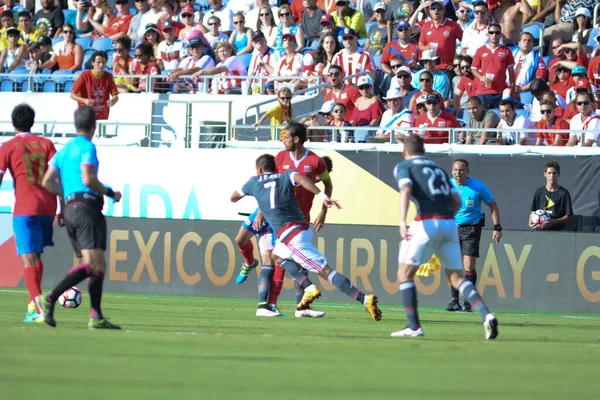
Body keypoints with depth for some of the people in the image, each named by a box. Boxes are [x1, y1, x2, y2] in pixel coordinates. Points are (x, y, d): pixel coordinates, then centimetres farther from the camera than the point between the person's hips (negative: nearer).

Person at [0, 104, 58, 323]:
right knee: (36, 256, 21)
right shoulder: (46, 144, 10)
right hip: (48, 207, 4)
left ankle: (38, 307, -24)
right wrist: (62, 207, 4)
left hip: (24, 210, -4)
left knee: (28, 259, -9)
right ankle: (33, 304, 22)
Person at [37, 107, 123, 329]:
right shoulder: (87, 147, -4)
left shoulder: (64, 150, 20)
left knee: (98, 267, 7)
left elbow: (47, 182, 14)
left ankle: (96, 317, -7)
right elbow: (88, 179, -17)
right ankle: (50, 298, -26)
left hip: (71, 209, 9)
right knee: (93, 264, -15)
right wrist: (110, 193, -4)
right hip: (87, 207, -9)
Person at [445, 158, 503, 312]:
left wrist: (497, 228, -1)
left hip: (471, 228, -2)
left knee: (469, 266, -9)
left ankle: (468, 301, 2)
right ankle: (455, 301, 5)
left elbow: (493, 205, 2)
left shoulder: (478, 187, -9)